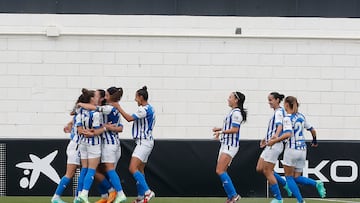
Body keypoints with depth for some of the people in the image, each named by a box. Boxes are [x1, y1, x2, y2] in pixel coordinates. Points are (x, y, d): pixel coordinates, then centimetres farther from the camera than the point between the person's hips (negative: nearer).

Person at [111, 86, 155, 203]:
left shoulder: (144, 109, -16)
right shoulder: (149, 108, 15)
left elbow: (129, 118, -21)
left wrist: (118, 107, -14)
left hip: (144, 142, -11)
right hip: (144, 142, 11)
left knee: (133, 168, -18)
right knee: (139, 169, 12)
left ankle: (147, 192, -22)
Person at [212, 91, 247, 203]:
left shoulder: (236, 113, -14)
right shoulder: (232, 112, 16)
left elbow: (234, 129, -20)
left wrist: (221, 131, -16)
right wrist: (220, 129, 10)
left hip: (230, 146, -10)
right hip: (225, 144, 10)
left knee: (220, 171, -14)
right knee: (222, 171, 7)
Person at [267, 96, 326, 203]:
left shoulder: (287, 118, -11)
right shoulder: (301, 116, 10)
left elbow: (288, 134, -26)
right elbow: (312, 130, 17)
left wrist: (274, 141, -20)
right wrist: (315, 141, 34)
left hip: (292, 149, -7)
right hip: (302, 150, 7)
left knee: (289, 177, 5)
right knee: (297, 177, 14)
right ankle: (317, 184, -10)